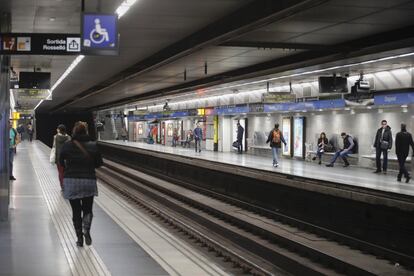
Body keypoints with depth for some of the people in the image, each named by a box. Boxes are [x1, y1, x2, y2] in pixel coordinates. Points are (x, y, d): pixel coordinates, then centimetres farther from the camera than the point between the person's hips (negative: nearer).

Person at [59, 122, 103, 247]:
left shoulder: (67, 145, -7)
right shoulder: (93, 146, -5)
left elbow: (61, 162, 3)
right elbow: (99, 163, 1)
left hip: (71, 181, 0)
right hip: (89, 181, 0)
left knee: (76, 211, 10)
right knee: (87, 209, 14)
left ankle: (79, 238, 8)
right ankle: (86, 230, -11)